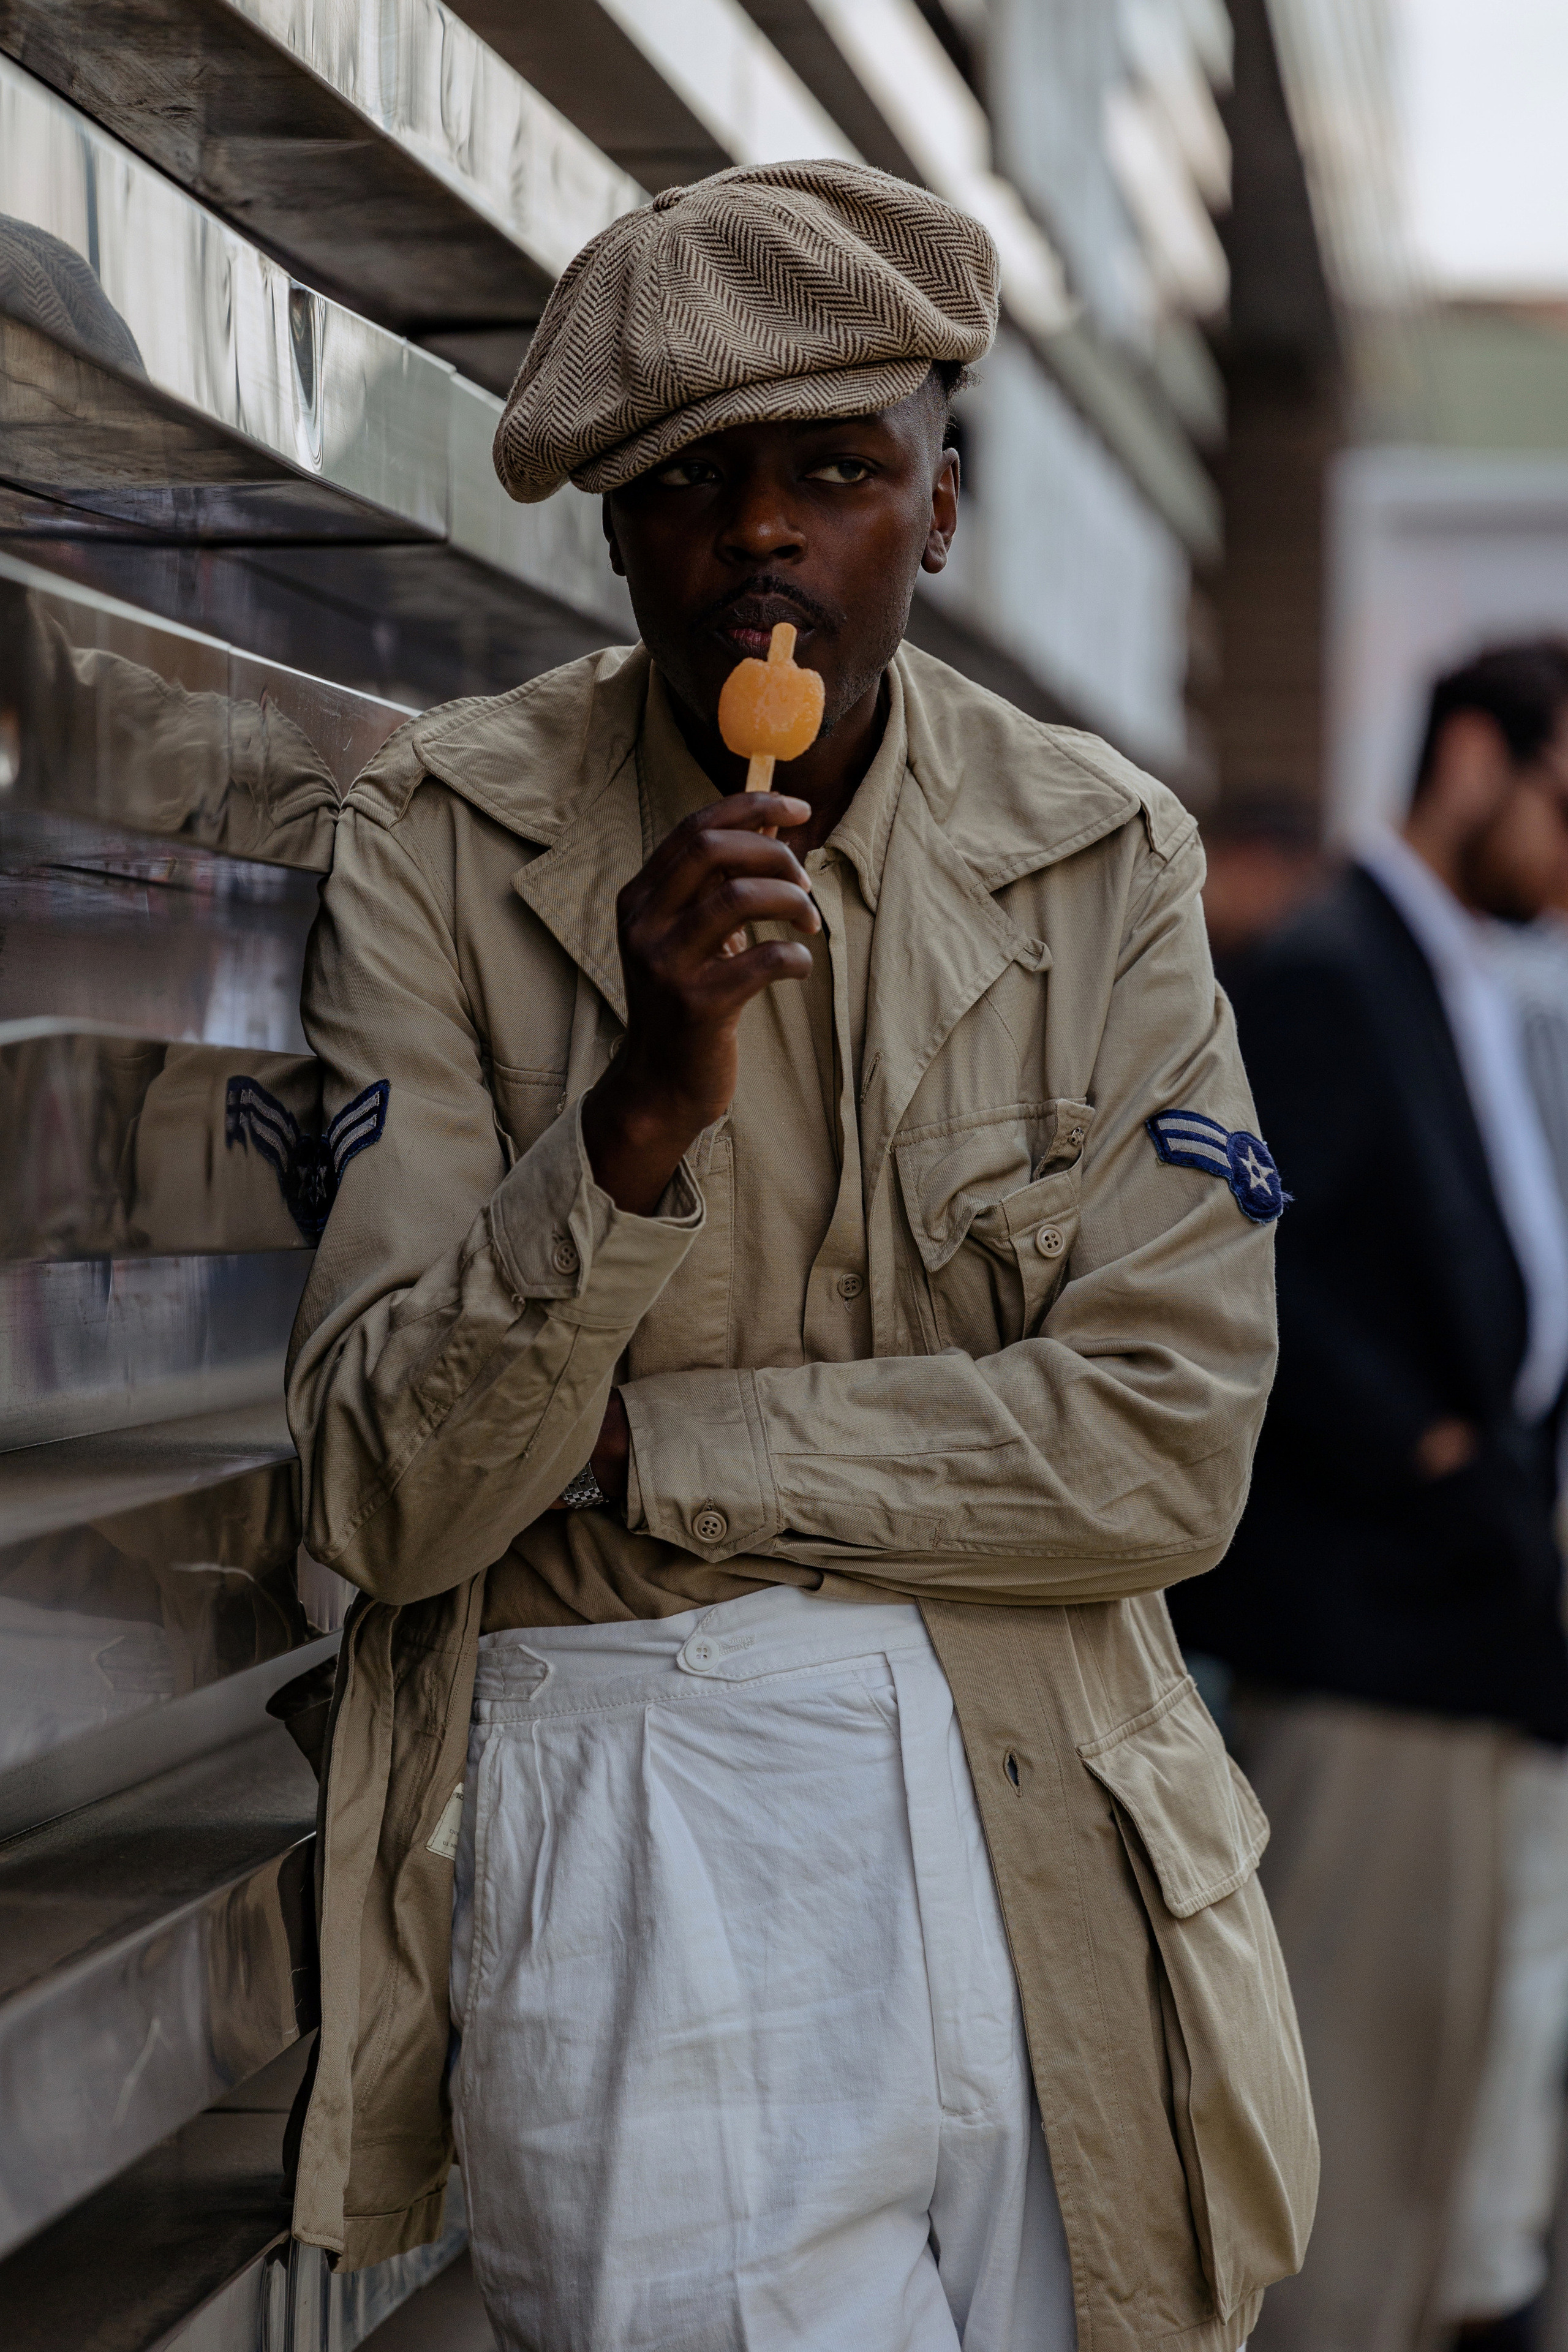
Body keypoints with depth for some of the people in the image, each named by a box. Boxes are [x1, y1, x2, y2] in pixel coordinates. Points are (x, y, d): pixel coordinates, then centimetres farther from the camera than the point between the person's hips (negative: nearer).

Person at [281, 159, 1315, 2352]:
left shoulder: (1101, 857, 2)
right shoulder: (445, 843, -3)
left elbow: (1170, 1446, -6)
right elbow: (388, 1508, -9)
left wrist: (633, 1452, -10)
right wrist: (640, 1112, -24)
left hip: (1020, 1826, 2)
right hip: (606, 1819, -2)